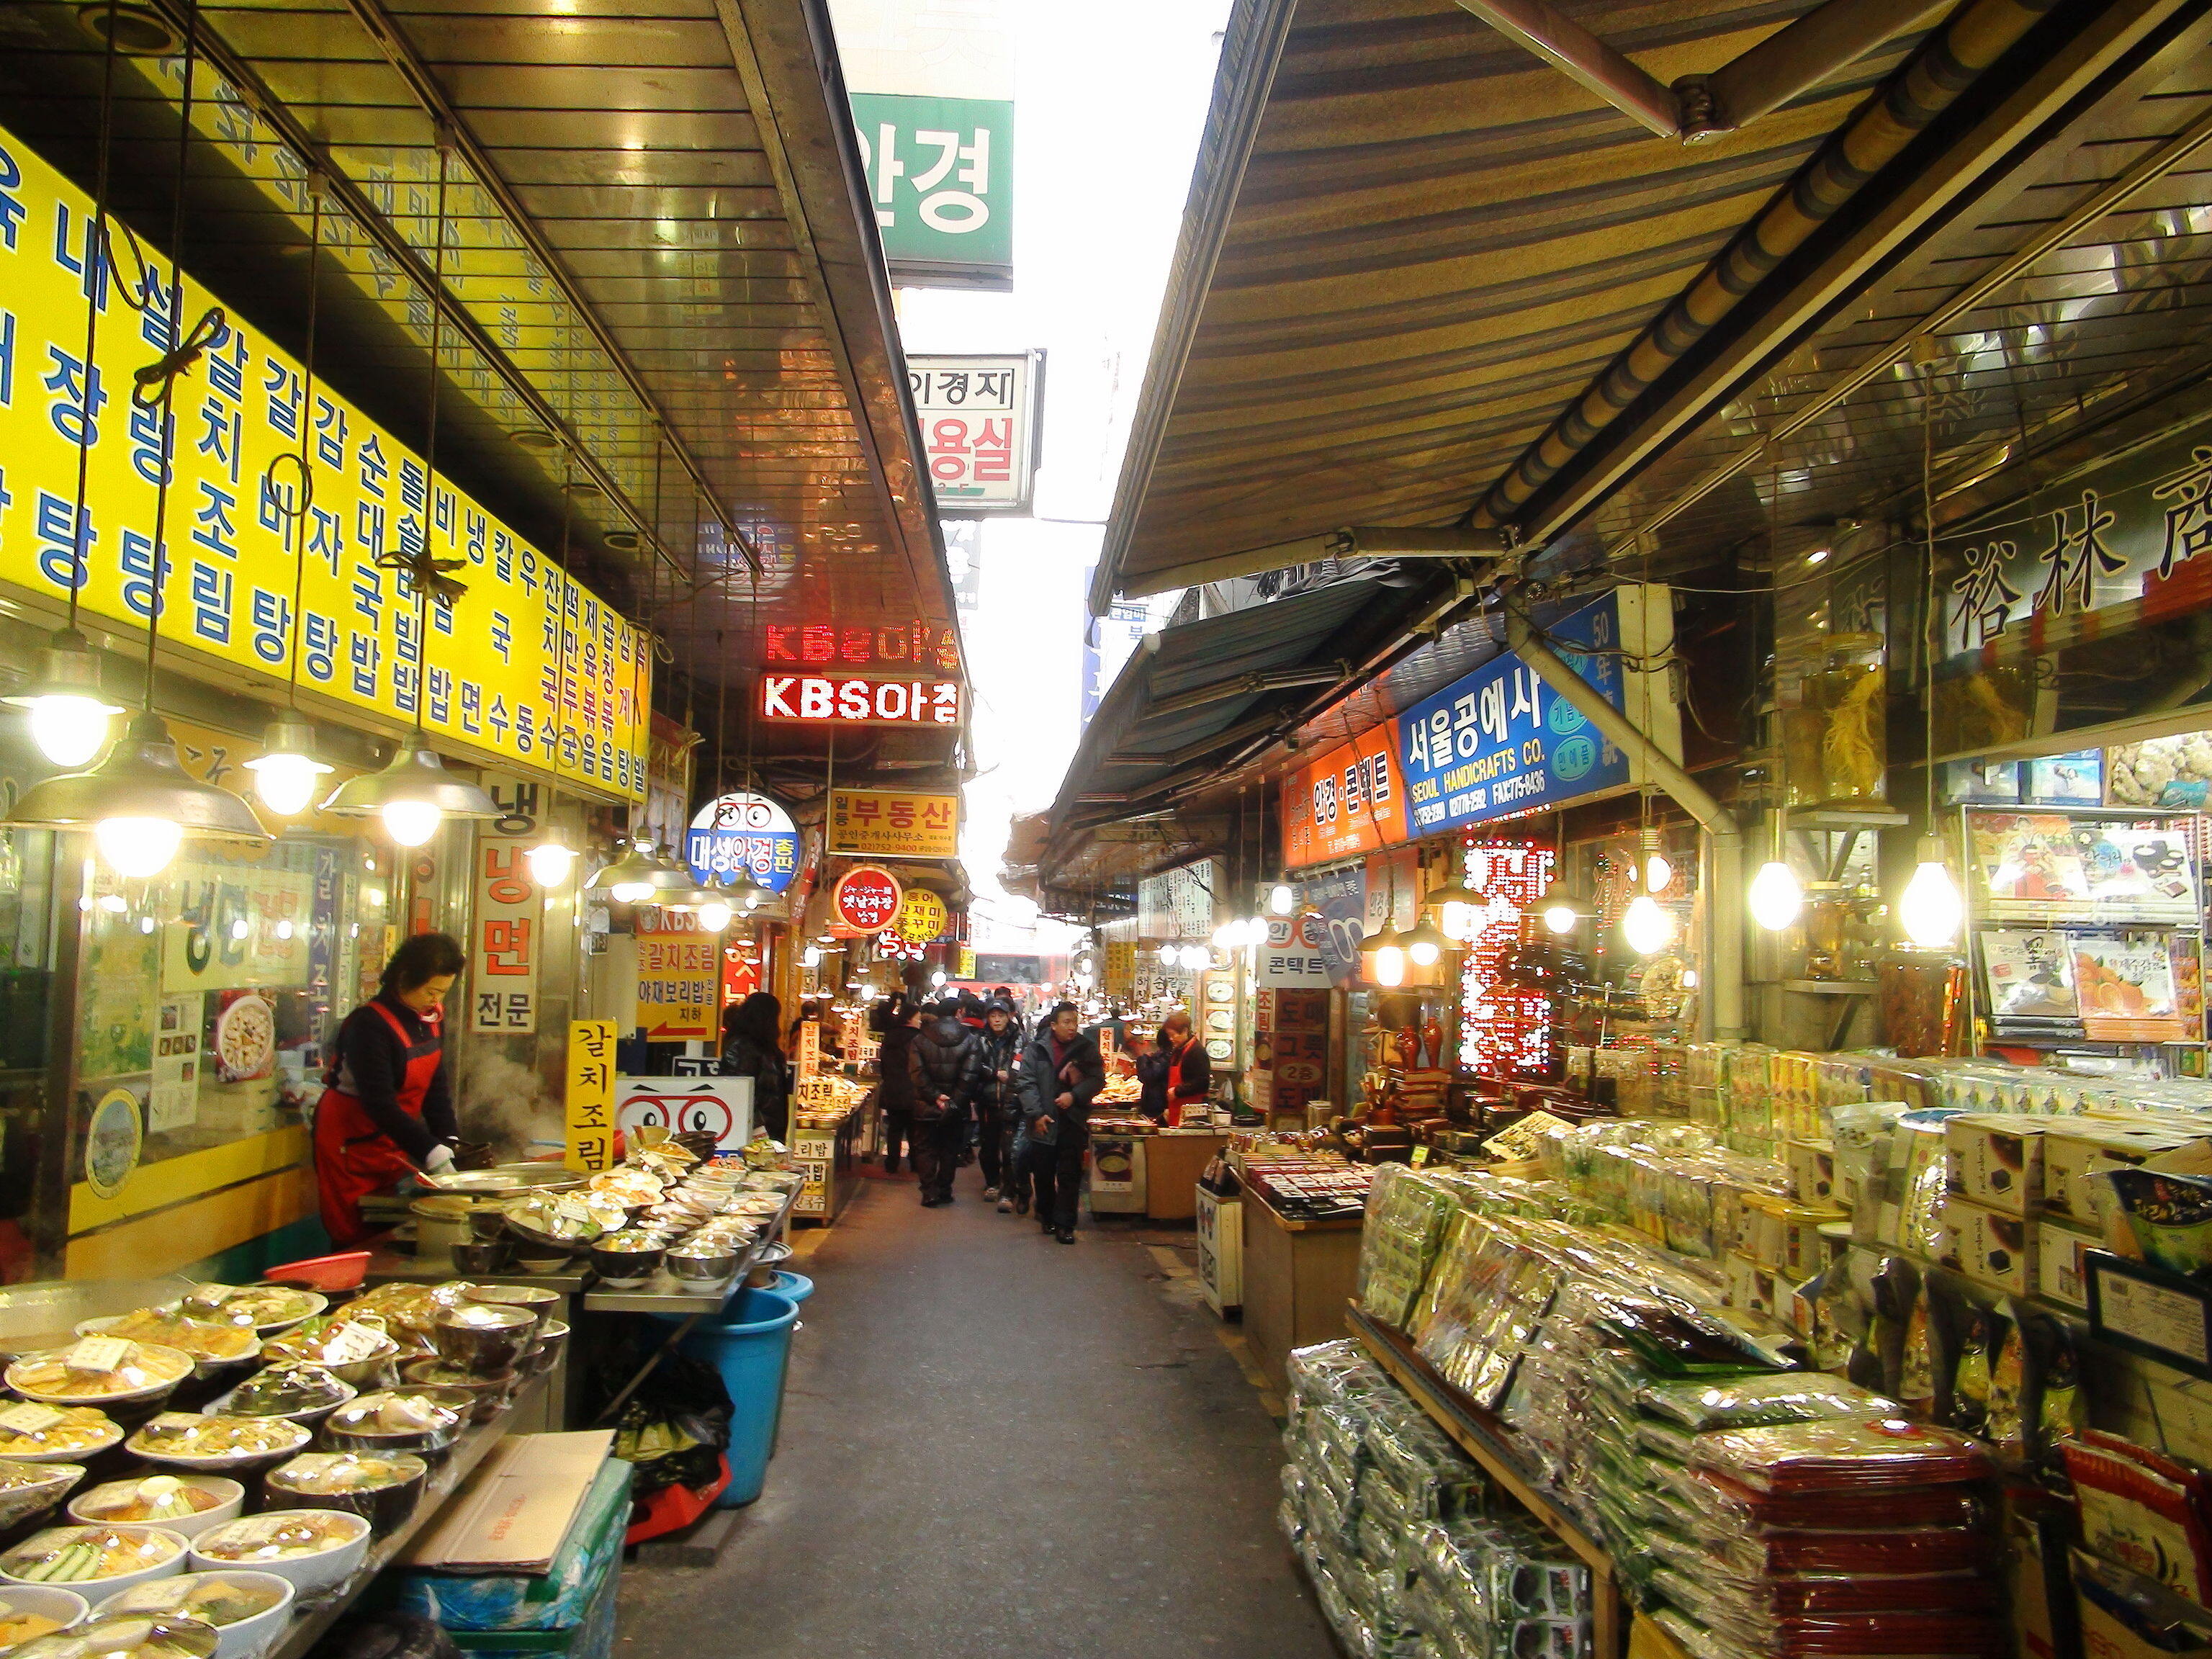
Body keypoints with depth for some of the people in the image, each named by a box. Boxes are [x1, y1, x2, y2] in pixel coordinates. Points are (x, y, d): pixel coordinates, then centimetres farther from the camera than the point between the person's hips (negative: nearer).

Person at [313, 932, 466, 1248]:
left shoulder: (432, 1017, -1)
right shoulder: (371, 1024, -24)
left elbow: (436, 1085, 2)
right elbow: (379, 1103, -28)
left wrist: (449, 1140, -11)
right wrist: (432, 1153, -32)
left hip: (393, 1141, 7)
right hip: (353, 1143, -7)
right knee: (355, 1238, -1)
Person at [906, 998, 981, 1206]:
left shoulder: (919, 1040, -2)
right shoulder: (970, 1041, -5)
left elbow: (917, 1072, -12)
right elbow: (970, 1075, -14)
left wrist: (935, 1096, -12)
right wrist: (956, 1101, -11)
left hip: (926, 1106, 0)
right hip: (957, 1109, 0)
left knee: (926, 1149, 10)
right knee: (950, 1150, 14)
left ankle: (930, 1193, 7)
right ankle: (944, 1191, 18)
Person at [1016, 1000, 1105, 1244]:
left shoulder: (1087, 1048, 2)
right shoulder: (1036, 1048, -1)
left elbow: (1097, 1080, 0)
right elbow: (1028, 1083, -4)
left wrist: (1074, 1095, -15)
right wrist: (1036, 1114, -13)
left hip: (1073, 1121, 0)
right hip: (1043, 1122, 0)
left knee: (1070, 1175, -1)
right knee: (1042, 1173, 10)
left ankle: (1064, 1224, 4)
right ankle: (1047, 1216, 29)